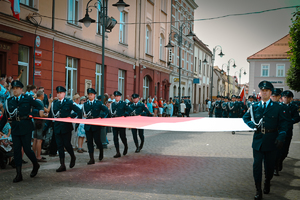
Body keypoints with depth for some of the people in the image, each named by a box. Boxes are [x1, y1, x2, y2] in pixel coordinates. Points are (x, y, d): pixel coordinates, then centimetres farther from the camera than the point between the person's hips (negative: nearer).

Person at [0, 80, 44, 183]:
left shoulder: (28, 99, 1)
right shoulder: (9, 101, 10)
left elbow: (39, 105, 5)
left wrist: (41, 110, -18)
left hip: (26, 127, -3)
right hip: (15, 127, 4)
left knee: (27, 149, -4)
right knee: (16, 150, 3)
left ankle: (36, 165, 26)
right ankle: (19, 174, 10)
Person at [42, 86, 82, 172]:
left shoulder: (69, 102, -1)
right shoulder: (54, 103, 10)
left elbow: (78, 111, -3)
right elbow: (50, 116, 12)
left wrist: (70, 116, -14)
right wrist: (45, 128, 9)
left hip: (66, 127, -4)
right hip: (57, 128, 4)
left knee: (67, 144, -2)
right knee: (60, 146, 3)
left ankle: (73, 157, 29)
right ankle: (62, 165, 7)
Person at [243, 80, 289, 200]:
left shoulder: (277, 107, -2)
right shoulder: (254, 107, 4)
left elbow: (284, 123, -2)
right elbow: (245, 117, 18)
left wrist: (281, 136, -16)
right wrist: (252, 125, -3)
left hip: (271, 141, -1)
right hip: (258, 140, 1)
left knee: (270, 165, 12)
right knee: (257, 165, 0)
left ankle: (267, 183, 38)